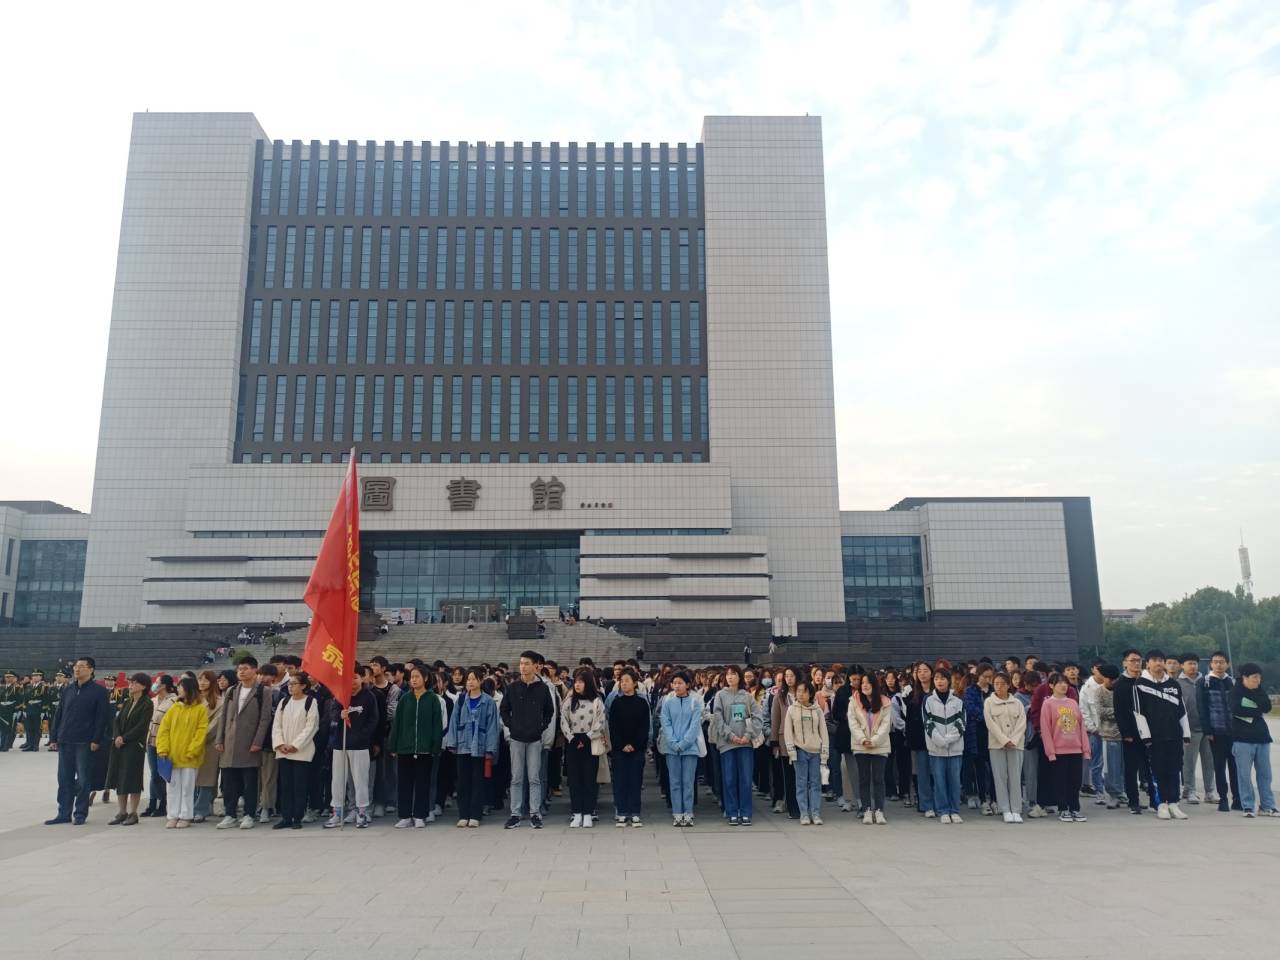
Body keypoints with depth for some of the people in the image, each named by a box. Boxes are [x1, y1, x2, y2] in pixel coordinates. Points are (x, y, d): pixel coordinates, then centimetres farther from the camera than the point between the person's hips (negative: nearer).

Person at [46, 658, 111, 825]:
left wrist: (96, 740, -14)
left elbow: (102, 717, -8)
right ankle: (64, 813, 16)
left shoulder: (99, 691, -5)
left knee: (82, 779, 2)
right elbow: (58, 714, 13)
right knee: (64, 778, 8)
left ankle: (80, 814, 11)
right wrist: (53, 737, 7)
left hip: (84, 742, -5)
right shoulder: (67, 689, 11)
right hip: (65, 741, 5)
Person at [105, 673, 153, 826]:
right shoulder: (127, 702, 15)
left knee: (132, 779, -3)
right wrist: (117, 736, -9)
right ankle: (121, 812, 16)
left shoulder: (147, 704, -6)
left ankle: (133, 813, 5)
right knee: (118, 778, 8)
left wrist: (124, 738, -15)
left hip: (135, 746, -7)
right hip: (119, 744, 7)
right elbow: (116, 720, 8)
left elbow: (141, 726, -13)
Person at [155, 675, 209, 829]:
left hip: (190, 757, -4)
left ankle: (186, 816, 11)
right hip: (173, 755, 4)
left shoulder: (201, 708, -5)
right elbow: (164, 728, 5)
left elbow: (201, 731, -9)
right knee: (174, 786, 9)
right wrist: (163, 750, -5)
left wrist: (191, 751, -15)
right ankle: (173, 816, 16)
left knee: (187, 787, 3)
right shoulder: (174, 707, 7)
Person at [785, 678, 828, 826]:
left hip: (816, 751, 1)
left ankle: (816, 814, 8)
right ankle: (804, 814, 5)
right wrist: (791, 750, -7)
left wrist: (824, 752, 1)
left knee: (816, 783, 2)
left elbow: (823, 732, 7)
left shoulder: (817, 710, 5)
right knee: (801, 783, 0)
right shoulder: (792, 710, 3)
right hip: (800, 751, -1)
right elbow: (787, 732, 1)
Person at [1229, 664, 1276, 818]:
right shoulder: (1236, 691, -3)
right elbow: (1236, 709, -17)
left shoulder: (1259, 691, 12)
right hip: (1243, 738, -5)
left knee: (1265, 773, 7)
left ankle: (1267, 806, 15)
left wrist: (1255, 692, -10)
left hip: (1262, 737, 5)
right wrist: (1257, 712, -8)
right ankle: (1248, 807, 3)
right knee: (1245, 774, -3)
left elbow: (1267, 707, -5)